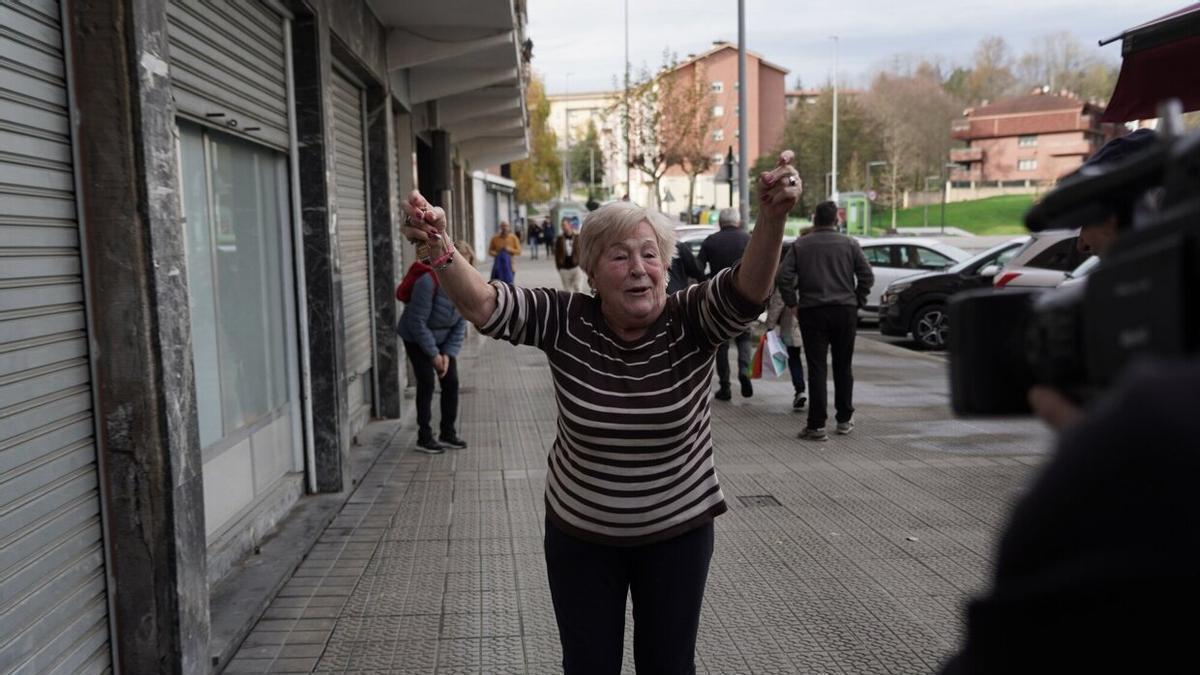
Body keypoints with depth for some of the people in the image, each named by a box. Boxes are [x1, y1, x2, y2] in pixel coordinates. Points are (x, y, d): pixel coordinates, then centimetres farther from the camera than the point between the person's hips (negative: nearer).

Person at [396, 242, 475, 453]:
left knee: (451, 382, 3)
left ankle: (448, 433, 17)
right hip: (416, 339, -6)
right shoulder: (430, 282, -31)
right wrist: (434, 354, -21)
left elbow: (460, 325, -6)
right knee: (427, 384, -9)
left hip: (443, 339, 6)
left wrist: (448, 354, -14)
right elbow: (417, 322, -26)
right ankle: (424, 438, 2)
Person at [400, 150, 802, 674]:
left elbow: (749, 289, -33)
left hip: (678, 532, 0)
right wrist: (439, 247, -41)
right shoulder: (565, 322, -14)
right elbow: (481, 304, -22)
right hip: (579, 533, 1)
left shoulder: (691, 322, -16)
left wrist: (773, 215, -51)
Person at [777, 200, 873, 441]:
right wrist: (857, 302, 8)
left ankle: (816, 425, -4)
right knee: (843, 366, 13)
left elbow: (783, 276, -7)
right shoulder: (850, 244, 4)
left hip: (812, 312, -1)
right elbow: (867, 276, -1)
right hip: (845, 311, 1)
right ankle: (845, 419, 21)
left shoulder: (799, 245, 2)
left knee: (816, 368, -1)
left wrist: (792, 304, 1)